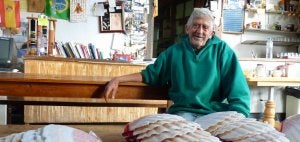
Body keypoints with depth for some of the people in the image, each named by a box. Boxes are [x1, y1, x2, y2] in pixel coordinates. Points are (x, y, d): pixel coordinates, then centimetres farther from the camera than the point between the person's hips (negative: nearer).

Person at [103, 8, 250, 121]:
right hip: (184, 112, 0)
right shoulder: (174, 51, 11)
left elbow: (238, 92, -1)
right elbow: (151, 73, 19)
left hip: (215, 112, 0)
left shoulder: (222, 50, 3)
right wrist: (117, 80, 10)